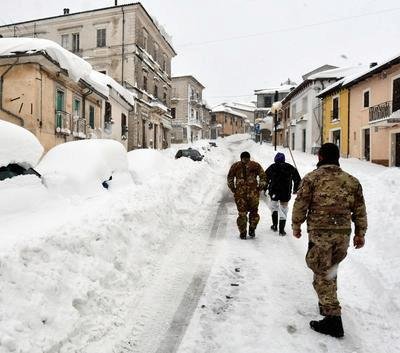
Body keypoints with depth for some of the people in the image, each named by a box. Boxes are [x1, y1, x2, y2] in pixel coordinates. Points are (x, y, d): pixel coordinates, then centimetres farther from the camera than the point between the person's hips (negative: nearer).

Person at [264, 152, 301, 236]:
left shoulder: (272, 167, -3)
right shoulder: (290, 168, 3)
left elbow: (265, 178, -2)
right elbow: (298, 179, 9)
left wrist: (264, 189, 9)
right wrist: (295, 189, 20)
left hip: (274, 192, 0)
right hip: (286, 193, 1)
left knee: (274, 206, 22)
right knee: (284, 208, 9)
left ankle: (275, 225, 20)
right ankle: (281, 230, 7)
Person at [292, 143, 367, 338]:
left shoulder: (311, 178, -6)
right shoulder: (351, 181, 7)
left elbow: (300, 205, -5)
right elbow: (360, 210, 10)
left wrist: (296, 226, 8)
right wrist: (360, 233, 18)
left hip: (319, 233, -5)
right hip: (343, 234, 5)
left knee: (322, 275, 2)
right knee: (331, 270, 23)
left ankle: (333, 318, -1)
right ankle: (327, 305, 37)